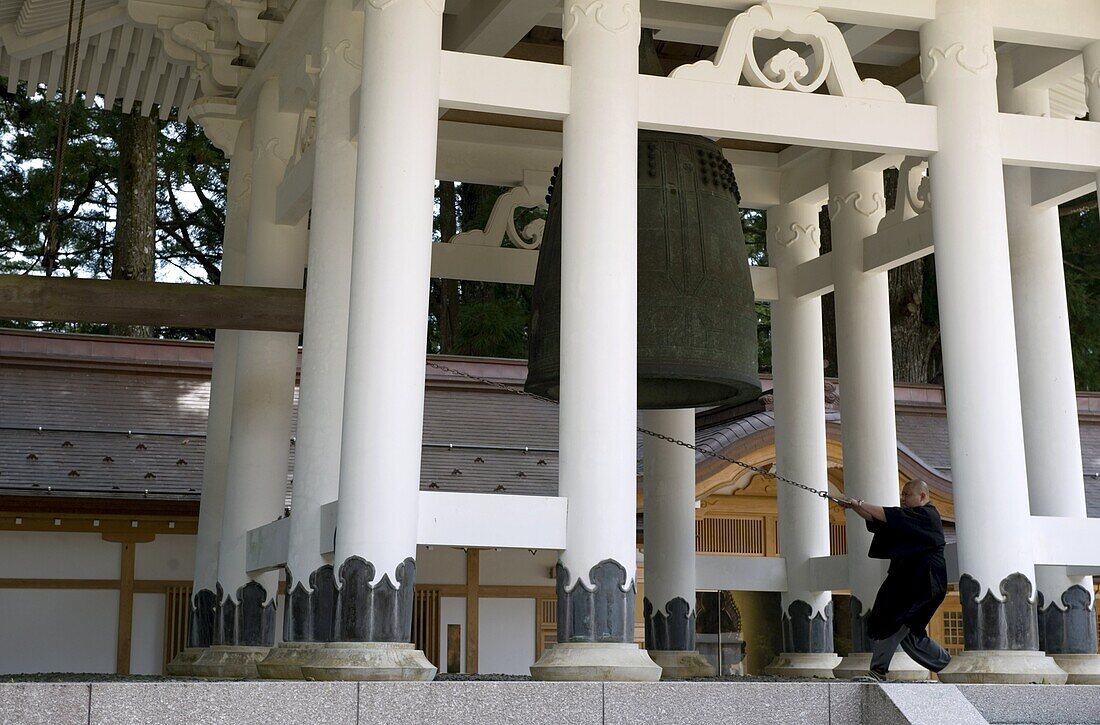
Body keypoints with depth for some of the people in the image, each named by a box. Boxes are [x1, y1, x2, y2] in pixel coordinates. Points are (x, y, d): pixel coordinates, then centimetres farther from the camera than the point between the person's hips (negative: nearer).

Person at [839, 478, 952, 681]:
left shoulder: (926, 515, -11)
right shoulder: (910, 516, 18)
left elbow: (890, 516, -22)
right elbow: (876, 521, 10)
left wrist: (860, 503, -21)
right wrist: (855, 507, -6)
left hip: (923, 584, -10)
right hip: (906, 580, 10)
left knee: (892, 622, -16)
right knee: (909, 629, 15)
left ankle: (878, 670, -16)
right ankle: (944, 662, 31)